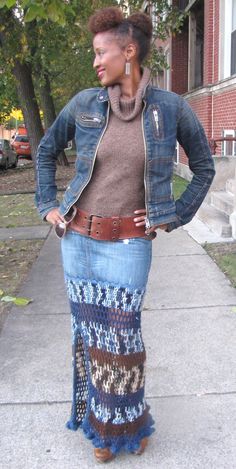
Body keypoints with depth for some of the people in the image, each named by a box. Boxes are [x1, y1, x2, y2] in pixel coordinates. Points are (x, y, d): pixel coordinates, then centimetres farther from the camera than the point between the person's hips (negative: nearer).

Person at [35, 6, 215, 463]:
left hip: (129, 242, -3)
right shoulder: (84, 103, 0)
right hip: (77, 236, 3)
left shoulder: (171, 107, -6)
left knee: (120, 335, 0)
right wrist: (47, 204, 8)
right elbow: (46, 150, 15)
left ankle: (128, 421, 28)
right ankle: (100, 421, 32)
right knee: (88, 329, 10)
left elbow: (204, 166, 7)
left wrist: (175, 217, 1)